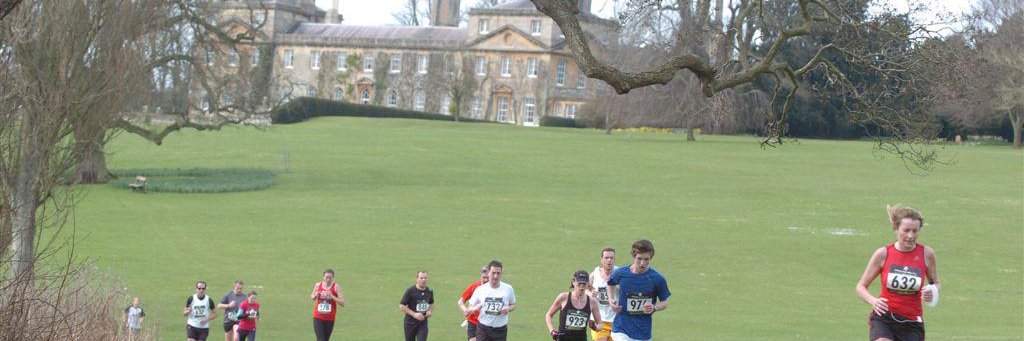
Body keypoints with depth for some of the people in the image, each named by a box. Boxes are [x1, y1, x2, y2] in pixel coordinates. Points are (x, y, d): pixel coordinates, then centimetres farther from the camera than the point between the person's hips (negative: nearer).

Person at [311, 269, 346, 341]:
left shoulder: (336, 287, -7)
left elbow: (342, 303, -10)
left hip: (330, 318, 0)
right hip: (318, 317, 0)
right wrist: (315, 296, -5)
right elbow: (312, 297, 19)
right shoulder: (318, 285, 1)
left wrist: (332, 297, -23)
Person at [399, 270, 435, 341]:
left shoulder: (429, 291, 2)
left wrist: (430, 311, -1)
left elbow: (432, 303, 21)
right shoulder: (410, 291, -13)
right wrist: (414, 314, -20)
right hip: (410, 322, -2)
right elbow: (401, 306, -12)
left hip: (423, 322, 3)